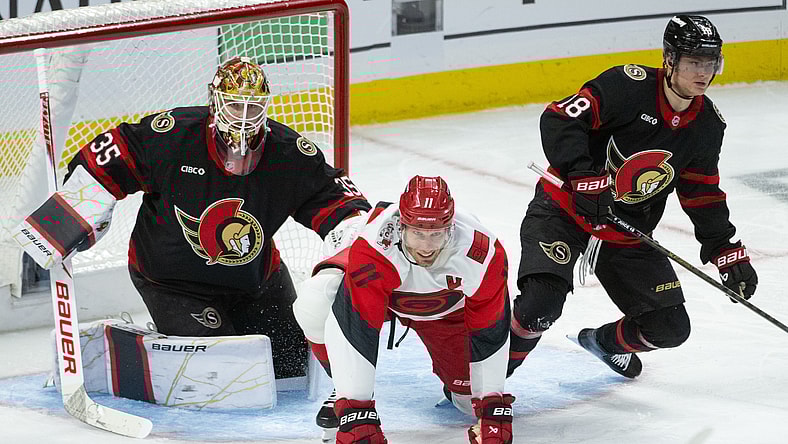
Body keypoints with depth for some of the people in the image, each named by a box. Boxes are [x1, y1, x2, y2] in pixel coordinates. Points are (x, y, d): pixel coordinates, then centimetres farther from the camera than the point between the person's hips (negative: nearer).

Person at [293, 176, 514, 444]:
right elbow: (355, 330, -42)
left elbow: (490, 335, -22)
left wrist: (493, 409, -19)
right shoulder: (370, 250, -44)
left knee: (475, 398, -5)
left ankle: (452, 375, 34)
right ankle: (346, 396, -7)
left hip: (446, 305, 2)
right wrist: (356, 413, -44)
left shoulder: (484, 254, -36)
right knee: (314, 304, -32)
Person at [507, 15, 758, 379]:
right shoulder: (628, 86, -20)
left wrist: (728, 251, 6)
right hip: (566, 211, -6)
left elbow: (701, 192, 11)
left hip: (627, 235, 6)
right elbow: (559, 120, -25)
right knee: (541, 301, -28)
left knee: (670, 329, 5)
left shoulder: (709, 124, 0)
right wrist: (585, 180, -34)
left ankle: (605, 342, 37)